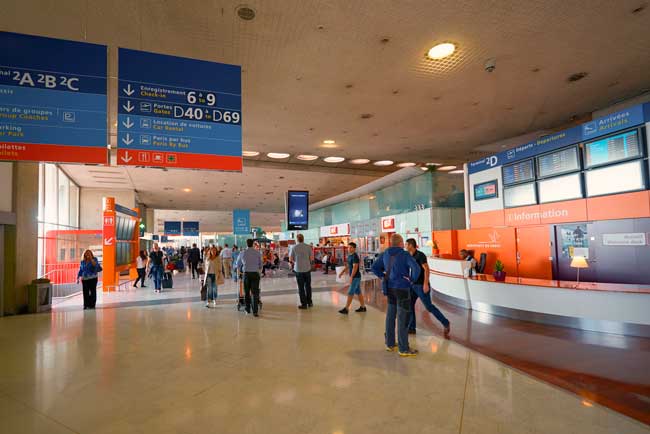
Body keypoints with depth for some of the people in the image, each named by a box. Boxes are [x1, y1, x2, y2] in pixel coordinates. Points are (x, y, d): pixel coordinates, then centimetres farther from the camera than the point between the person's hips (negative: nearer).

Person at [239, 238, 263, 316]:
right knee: (255, 293, 2)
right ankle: (255, 311, -3)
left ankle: (248, 309, 21)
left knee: (247, 292, 14)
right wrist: (260, 270, 30)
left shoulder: (242, 253, 3)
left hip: (246, 274, 1)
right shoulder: (258, 252, 0)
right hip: (255, 274, -1)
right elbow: (260, 264, 10)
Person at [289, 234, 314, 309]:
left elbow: (290, 259, -2)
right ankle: (309, 302, 22)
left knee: (301, 287, 6)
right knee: (308, 286, 16)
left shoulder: (294, 248, -6)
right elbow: (312, 258, -3)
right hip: (307, 268, 2)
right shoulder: (308, 247, -4)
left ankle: (304, 304, 8)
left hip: (298, 269, -1)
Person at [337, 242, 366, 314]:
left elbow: (355, 267, -23)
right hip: (355, 277, 9)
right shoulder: (349, 256, 11)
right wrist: (342, 272, 17)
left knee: (350, 293, -6)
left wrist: (351, 277, -26)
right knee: (358, 292, 14)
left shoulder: (355, 256, -17)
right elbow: (348, 266, 22)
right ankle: (363, 307, 21)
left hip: (355, 277, -9)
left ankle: (346, 309, -2)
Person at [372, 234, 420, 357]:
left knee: (390, 315, 15)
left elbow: (375, 268, 10)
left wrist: (384, 277, 10)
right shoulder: (405, 254, -14)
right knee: (403, 318, 0)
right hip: (402, 288, -7)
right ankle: (404, 349, 8)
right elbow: (416, 268, -27)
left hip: (390, 288, 7)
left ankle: (390, 344, 26)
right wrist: (412, 279, -12)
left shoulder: (385, 254, 4)